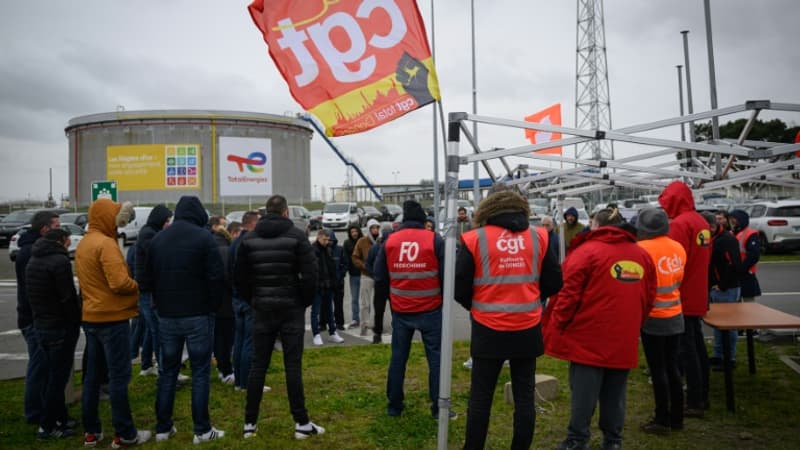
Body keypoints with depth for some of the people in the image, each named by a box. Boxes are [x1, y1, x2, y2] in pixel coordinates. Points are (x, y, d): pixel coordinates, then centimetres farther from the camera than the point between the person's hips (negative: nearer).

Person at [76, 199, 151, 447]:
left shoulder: (83, 244, 13)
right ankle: (124, 433, 6)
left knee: (92, 375, 13)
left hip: (91, 317, 9)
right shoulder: (106, 244, -18)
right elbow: (120, 283, -25)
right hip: (112, 318, -9)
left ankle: (91, 431, 21)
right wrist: (137, 286, -8)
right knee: (119, 376, -2)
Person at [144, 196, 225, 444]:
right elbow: (217, 277, -14)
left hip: (166, 316, 5)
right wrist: (213, 306, 0)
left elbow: (149, 278, 11)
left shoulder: (157, 239, 8)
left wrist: (161, 304, 16)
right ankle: (202, 430, 7)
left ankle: (163, 427, 21)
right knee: (200, 372, 2)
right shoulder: (204, 237, -10)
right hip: (198, 315, -5)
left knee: (167, 371, 14)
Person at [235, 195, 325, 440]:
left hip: (262, 309, 3)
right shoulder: (296, 235, -6)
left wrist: (253, 300, 13)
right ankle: (301, 423, 7)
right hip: (291, 309, -3)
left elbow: (240, 277, 4)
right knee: (293, 366, 1)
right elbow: (310, 273, -11)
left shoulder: (249, 238, 4)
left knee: (258, 365, 10)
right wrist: (305, 301, 2)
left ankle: (250, 423, 16)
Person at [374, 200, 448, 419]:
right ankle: (438, 407, 10)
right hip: (430, 310, -3)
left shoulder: (389, 241, 0)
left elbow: (379, 276, 5)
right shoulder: (435, 240, -9)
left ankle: (394, 405, 21)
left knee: (398, 357, 13)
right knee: (436, 357, 7)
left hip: (400, 310, 3)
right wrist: (442, 297, 9)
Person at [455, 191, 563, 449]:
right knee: (524, 396, 12)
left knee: (480, 397, 9)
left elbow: (459, 288, -3)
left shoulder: (475, 239, -6)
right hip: (527, 330, 2)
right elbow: (554, 283, 6)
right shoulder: (539, 237, 2)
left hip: (488, 331, -2)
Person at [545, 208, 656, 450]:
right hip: (624, 338, 5)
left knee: (584, 392, 3)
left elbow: (568, 294, -13)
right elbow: (649, 297, 12)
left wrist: (558, 325, -2)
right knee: (615, 393, 15)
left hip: (588, 336, -5)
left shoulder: (586, 251, -11)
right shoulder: (643, 255, 6)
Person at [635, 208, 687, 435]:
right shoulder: (678, 248, 2)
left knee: (658, 370, 3)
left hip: (653, 318, -6)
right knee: (672, 367, 16)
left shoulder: (643, 248, -16)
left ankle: (662, 420, 11)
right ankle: (676, 417, 25)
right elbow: (678, 280, 8)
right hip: (675, 316, 6)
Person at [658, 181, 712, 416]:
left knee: (686, 350, -3)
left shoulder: (679, 224, -18)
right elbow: (703, 257, 17)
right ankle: (702, 396, 26)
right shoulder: (701, 221, 12)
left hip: (681, 297, -9)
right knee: (697, 346, 16)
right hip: (696, 295, 9)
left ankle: (694, 403, 2)